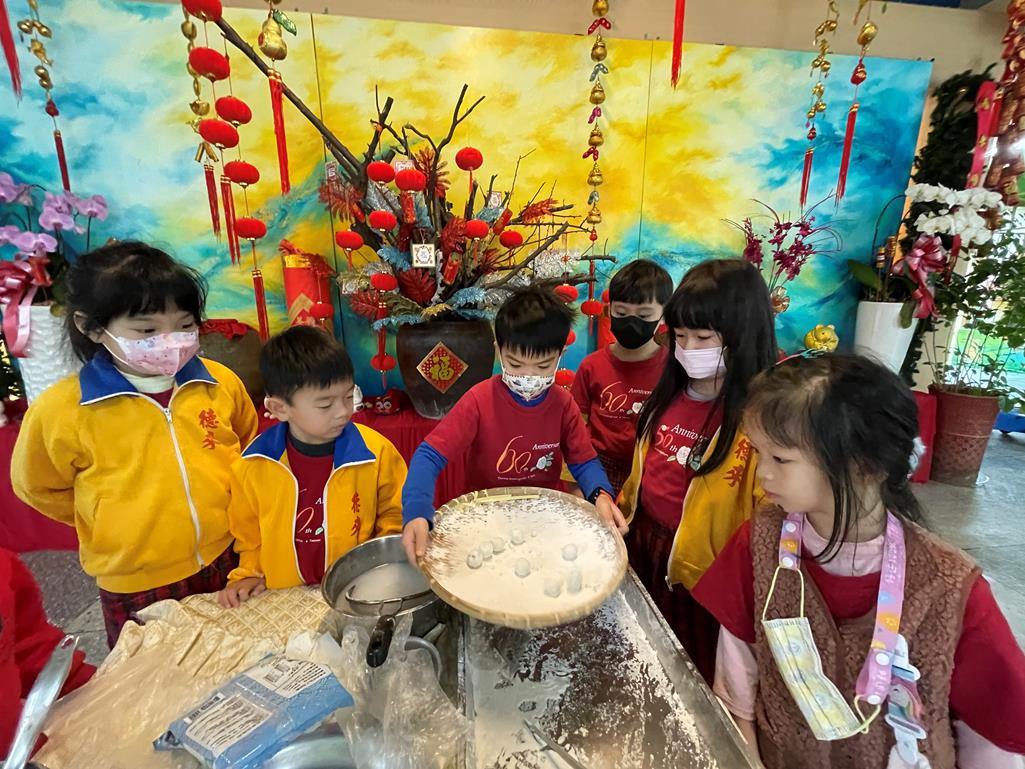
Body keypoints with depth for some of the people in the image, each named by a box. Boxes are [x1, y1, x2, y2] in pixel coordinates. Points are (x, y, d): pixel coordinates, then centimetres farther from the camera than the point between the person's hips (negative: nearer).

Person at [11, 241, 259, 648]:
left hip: (230, 561, 2)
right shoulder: (60, 409, -16)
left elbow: (249, 443, 10)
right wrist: (118, 525, 4)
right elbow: (38, 486, 3)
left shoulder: (220, 383, -10)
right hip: (136, 586, -1)